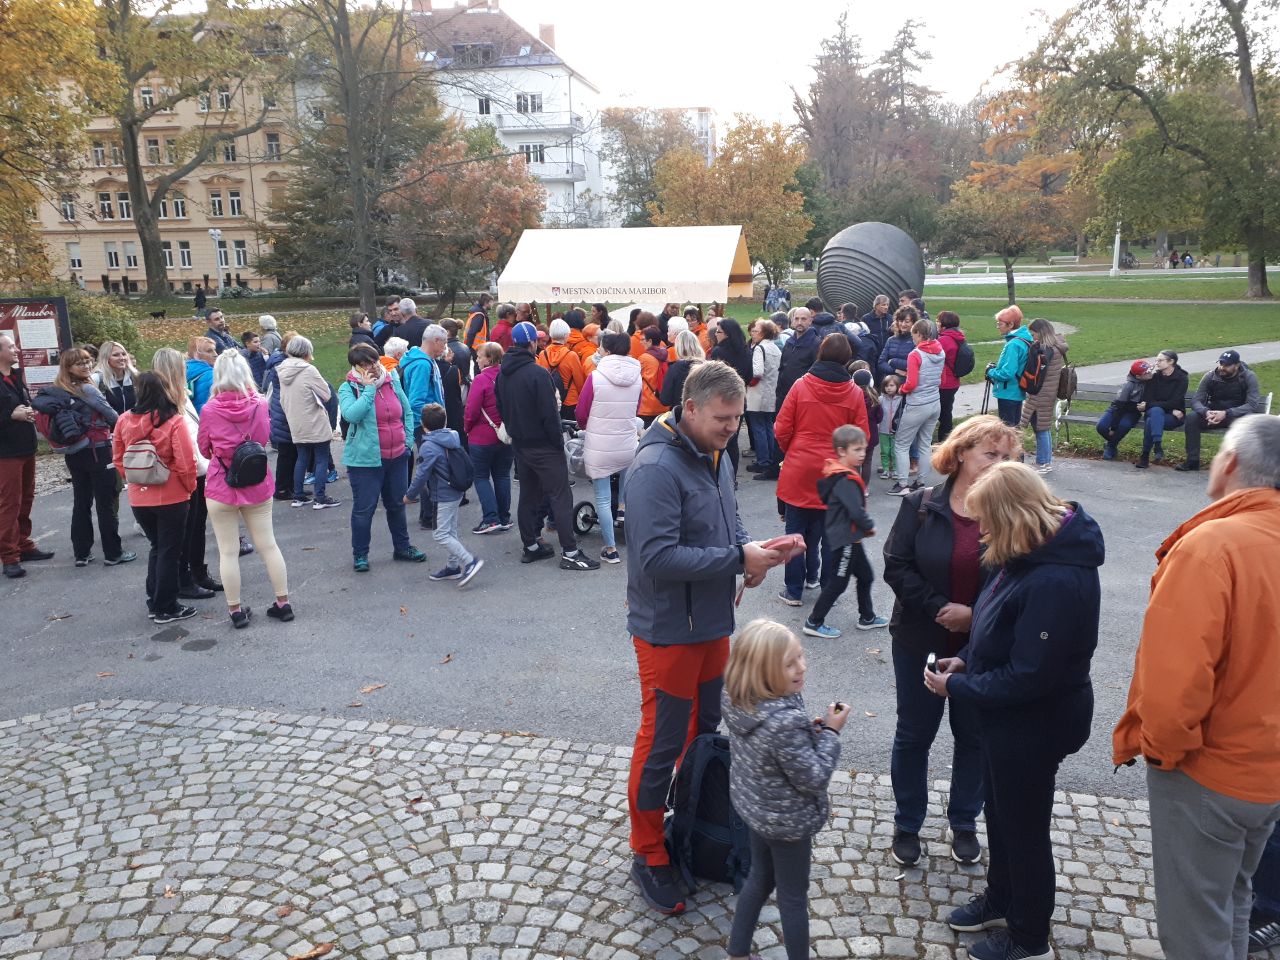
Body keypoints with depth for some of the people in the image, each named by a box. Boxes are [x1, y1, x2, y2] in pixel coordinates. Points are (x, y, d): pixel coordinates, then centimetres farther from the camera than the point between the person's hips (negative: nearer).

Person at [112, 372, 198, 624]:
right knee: (169, 551, 7)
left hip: (138, 497, 4)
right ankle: (166, 608, 12)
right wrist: (190, 487, 0)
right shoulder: (173, 420, -15)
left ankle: (154, 602, 26)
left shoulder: (124, 420, -2)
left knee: (156, 547, 21)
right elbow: (186, 462, -17)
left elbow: (118, 459, 6)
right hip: (171, 497, -4)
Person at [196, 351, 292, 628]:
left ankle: (236, 610, 13)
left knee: (228, 551, 7)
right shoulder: (259, 405, -7)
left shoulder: (209, 410, -12)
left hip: (221, 487, -2)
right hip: (257, 485, 2)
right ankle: (283, 604, 17)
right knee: (268, 545, 12)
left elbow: (204, 449, 3)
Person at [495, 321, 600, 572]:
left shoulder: (503, 374, 5)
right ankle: (569, 552, -4)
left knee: (528, 496, 15)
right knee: (560, 497, -4)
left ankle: (530, 546, 22)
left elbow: (501, 410, 13)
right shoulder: (538, 374, -20)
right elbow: (549, 414, -20)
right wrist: (559, 441, -9)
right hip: (544, 446, -8)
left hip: (520, 445, 8)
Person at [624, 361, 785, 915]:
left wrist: (748, 549, -6)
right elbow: (658, 558, -30)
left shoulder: (714, 454, 4)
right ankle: (648, 856, 24)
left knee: (704, 730, 22)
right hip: (669, 630, -8)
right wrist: (738, 559, -26)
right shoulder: (656, 468, -24)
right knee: (661, 744, 5)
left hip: (712, 621, 9)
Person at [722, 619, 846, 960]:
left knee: (760, 878, 28)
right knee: (793, 897, 15)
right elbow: (814, 779, -27)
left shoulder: (737, 700, -12)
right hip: (788, 820, -8)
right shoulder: (786, 722, -38)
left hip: (754, 807, 8)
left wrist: (808, 731, -5)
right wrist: (830, 733, -17)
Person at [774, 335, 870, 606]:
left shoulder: (801, 385, -7)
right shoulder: (854, 393, -5)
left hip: (799, 470, -1)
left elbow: (781, 430, -5)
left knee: (796, 531, 9)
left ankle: (794, 589, 13)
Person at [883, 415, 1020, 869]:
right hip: (920, 642, -1)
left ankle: (964, 823, 38)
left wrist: (974, 615, -19)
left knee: (973, 736, 16)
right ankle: (907, 824, 32)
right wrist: (939, 608, -19)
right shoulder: (921, 506, -9)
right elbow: (897, 566, -11)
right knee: (914, 734, 12)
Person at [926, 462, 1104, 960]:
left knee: (1023, 827, 11)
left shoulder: (1056, 581, -33)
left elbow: (1028, 677, -30)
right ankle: (1000, 900, 48)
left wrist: (957, 687, -19)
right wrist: (965, 658, 0)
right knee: (1000, 811, 26)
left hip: (1034, 724, -9)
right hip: (1009, 716, 9)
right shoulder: (1032, 554, -3)